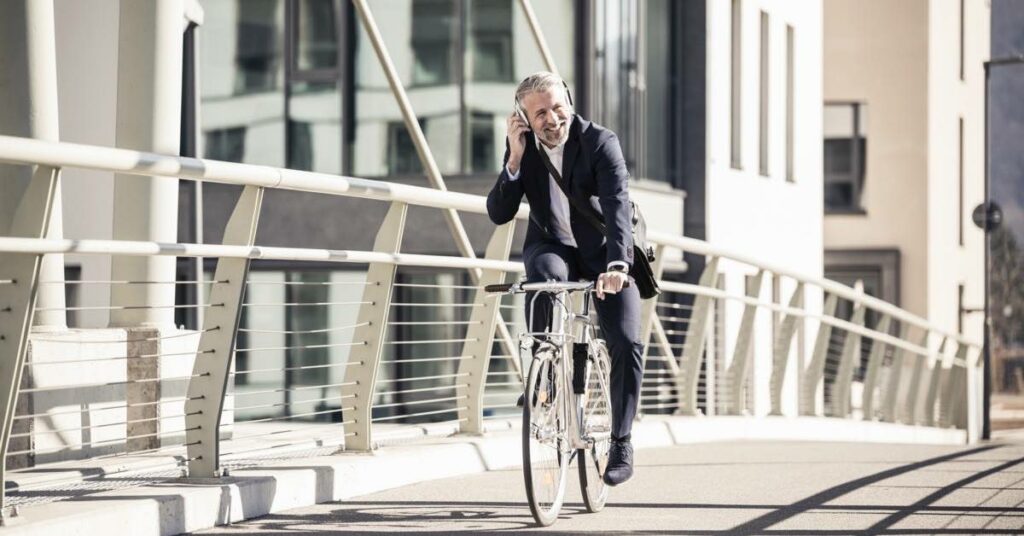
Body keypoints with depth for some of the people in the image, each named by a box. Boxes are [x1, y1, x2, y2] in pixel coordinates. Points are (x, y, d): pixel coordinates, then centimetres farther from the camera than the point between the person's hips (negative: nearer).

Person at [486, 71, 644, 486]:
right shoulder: (521, 146, -7)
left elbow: (617, 204, -32)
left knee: (627, 343, -16)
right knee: (547, 274, -37)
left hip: (604, 253, -1)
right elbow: (498, 214, -10)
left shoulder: (601, 142, -19)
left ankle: (621, 441, 0)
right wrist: (514, 160, -24)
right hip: (552, 247, 1)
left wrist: (617, 264, -47)